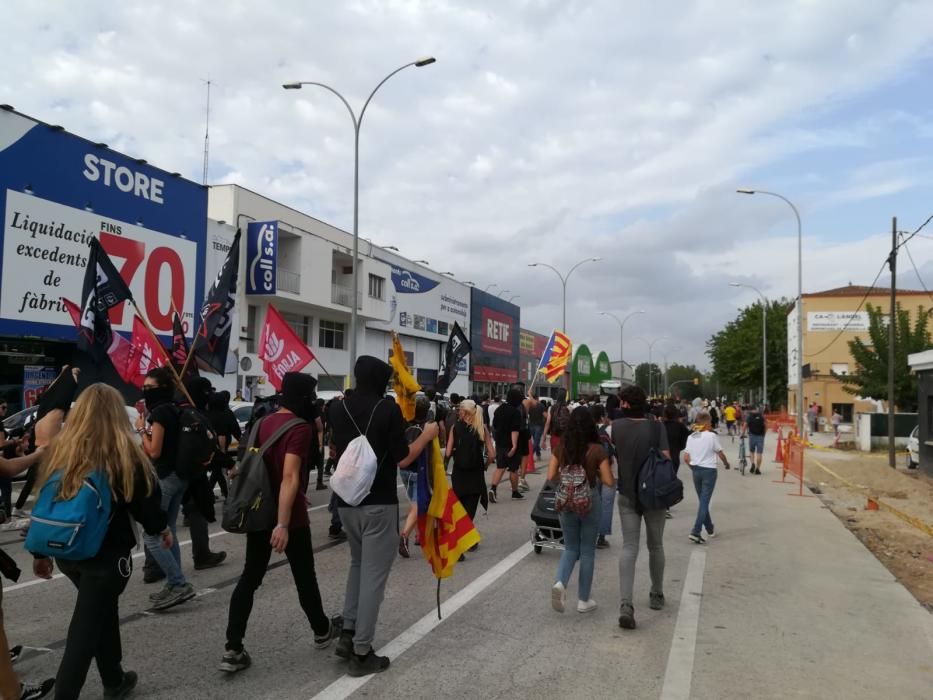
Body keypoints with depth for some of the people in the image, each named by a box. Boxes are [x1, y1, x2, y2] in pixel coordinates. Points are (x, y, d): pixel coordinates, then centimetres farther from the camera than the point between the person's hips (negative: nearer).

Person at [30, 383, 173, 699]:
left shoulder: (60, 448, 1)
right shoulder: (124, 452, -14)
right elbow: (145, 498, -8)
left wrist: (42, 551, 15)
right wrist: (161, 528, 10)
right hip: (108, 553, -6)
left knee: (102, 613, 22)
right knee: (86, 626, 4)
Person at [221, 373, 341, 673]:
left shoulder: (264, 423, 8)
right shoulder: (300, 428, -17)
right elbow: (289, 476, -26)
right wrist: (283, 524, -28)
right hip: (288, 517, -6)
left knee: (249, 578, 8)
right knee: (304, 576, 12)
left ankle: (233, 650, 4)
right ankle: (322, 630, 31)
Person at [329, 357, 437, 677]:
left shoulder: (337, 409, 5)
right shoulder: (388, 409, -12)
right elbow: (402, 459, -11)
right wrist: (427, 435, 2)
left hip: (346, 500, 6)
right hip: (379, 503, -6)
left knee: (358, 563, 24)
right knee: (373, 573, 2)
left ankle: (348, 634, 20)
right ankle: (362, 652, 6)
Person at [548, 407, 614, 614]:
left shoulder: (561, 448, -4)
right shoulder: (597, 450, -12)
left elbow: (551, 477, -4)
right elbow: (609, 482, -11)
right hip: (590, 501, -2)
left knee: (570, 547, 18)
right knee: (587, 550, 12)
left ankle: (560, 582, -7)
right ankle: (583, 600, 19)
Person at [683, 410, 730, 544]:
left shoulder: (691, 437, 2)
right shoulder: (712, 436, -11)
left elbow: (686, 458, 1)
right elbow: (720, 454, -2)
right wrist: (726, 463, 17)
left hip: (696, 470, 5)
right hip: (709, 470, -5)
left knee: (702, 501, 17)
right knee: (704, 502, -4)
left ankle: (710, 529, 30)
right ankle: (696, 532, -13)